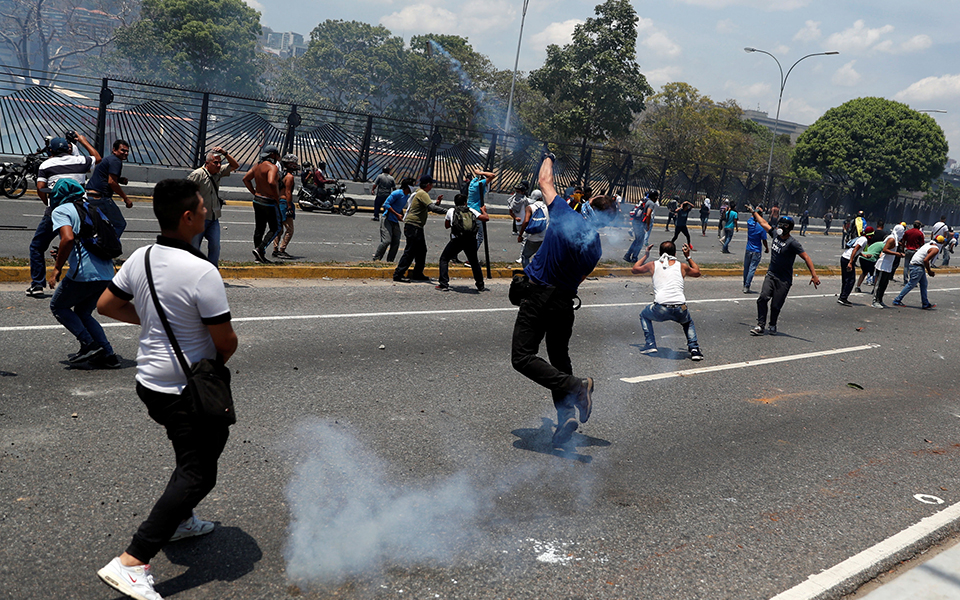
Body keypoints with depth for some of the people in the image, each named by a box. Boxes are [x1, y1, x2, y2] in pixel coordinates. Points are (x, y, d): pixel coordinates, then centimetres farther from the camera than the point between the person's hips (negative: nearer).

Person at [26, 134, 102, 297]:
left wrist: (48, 204, 10)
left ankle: (37, 284, 8)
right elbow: (97, 158, 29)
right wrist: (84, 142, 39)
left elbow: (40, 188, -5)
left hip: (55, 210, -2)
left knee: (37, 247, 12)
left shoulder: (46, 164, 4)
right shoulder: (80, 161, 8)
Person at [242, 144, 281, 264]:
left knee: (259, 228, 12)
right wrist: (277, 198, -20)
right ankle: (260, 249, -10)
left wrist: (254, 193, 13)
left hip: (257, 200, 8)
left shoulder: (257, 166, 9)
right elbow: (271, 182, -32)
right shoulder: (273, 167, -17)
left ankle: (259, 256, 17)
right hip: (269, 202, -8)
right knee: (275, 228, 4)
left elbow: (246, 179, 13)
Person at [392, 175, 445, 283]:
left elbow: (427, 208, 24)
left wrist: (437, 202, 11)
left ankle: (417, 274, 23)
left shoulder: (421, 193, 19)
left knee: (422, 251, 15)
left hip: (417, 227, 11)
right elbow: (432, 208, -26)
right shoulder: (422, 194, -14)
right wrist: (447, 212, -26)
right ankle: (398, 275, -9)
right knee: (410, 251, -10)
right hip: (413, 226, -11)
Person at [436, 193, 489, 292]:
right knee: (474, 262, 23)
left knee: (444, 259, 14)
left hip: (457, 240, -2)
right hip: (471, 240, 2)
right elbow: (486, 218, 11)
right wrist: (483, 210, 30)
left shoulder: (451, 211, 16)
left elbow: (446, 225, 28)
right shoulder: (471, 211, 16)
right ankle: (480, 285, 25)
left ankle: (444, 284, 3)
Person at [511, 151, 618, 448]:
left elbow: (545, 182, 2)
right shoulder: (596, 248, 1)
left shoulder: (567, 217, -12)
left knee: (523, 358, -5)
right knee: (559, 359, 18)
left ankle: (575, 385, -18)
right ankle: (567, 415, 11)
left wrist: (548, 159, 22)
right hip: (565, 301, 6)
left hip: (539, 296, -6)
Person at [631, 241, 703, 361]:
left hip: (660, 310, -1)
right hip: (680, 310, 2)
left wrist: (646, 256, 45)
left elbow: (634, 270, 34)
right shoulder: (682, 267, 16)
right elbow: (697, 272, 39)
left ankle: (650, 345, 18)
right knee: (688, 323, 35)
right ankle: (694, 349, 16)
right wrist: (688, 257, 46)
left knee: (644, 316, 31)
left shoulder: (653, 265, 15)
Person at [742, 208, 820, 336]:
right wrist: (753, 212, 30)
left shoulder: (792, 243, -16)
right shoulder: (775, 235, 4)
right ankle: (761, 326, -7)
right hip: (771, 275, 5)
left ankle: (773, 325, 22)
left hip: (784, 280, -5)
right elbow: (764, 223, 20)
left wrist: (814, 275, -24)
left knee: (776, 305, -2)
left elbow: (806, 258, -18)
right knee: (763, 298, -12)